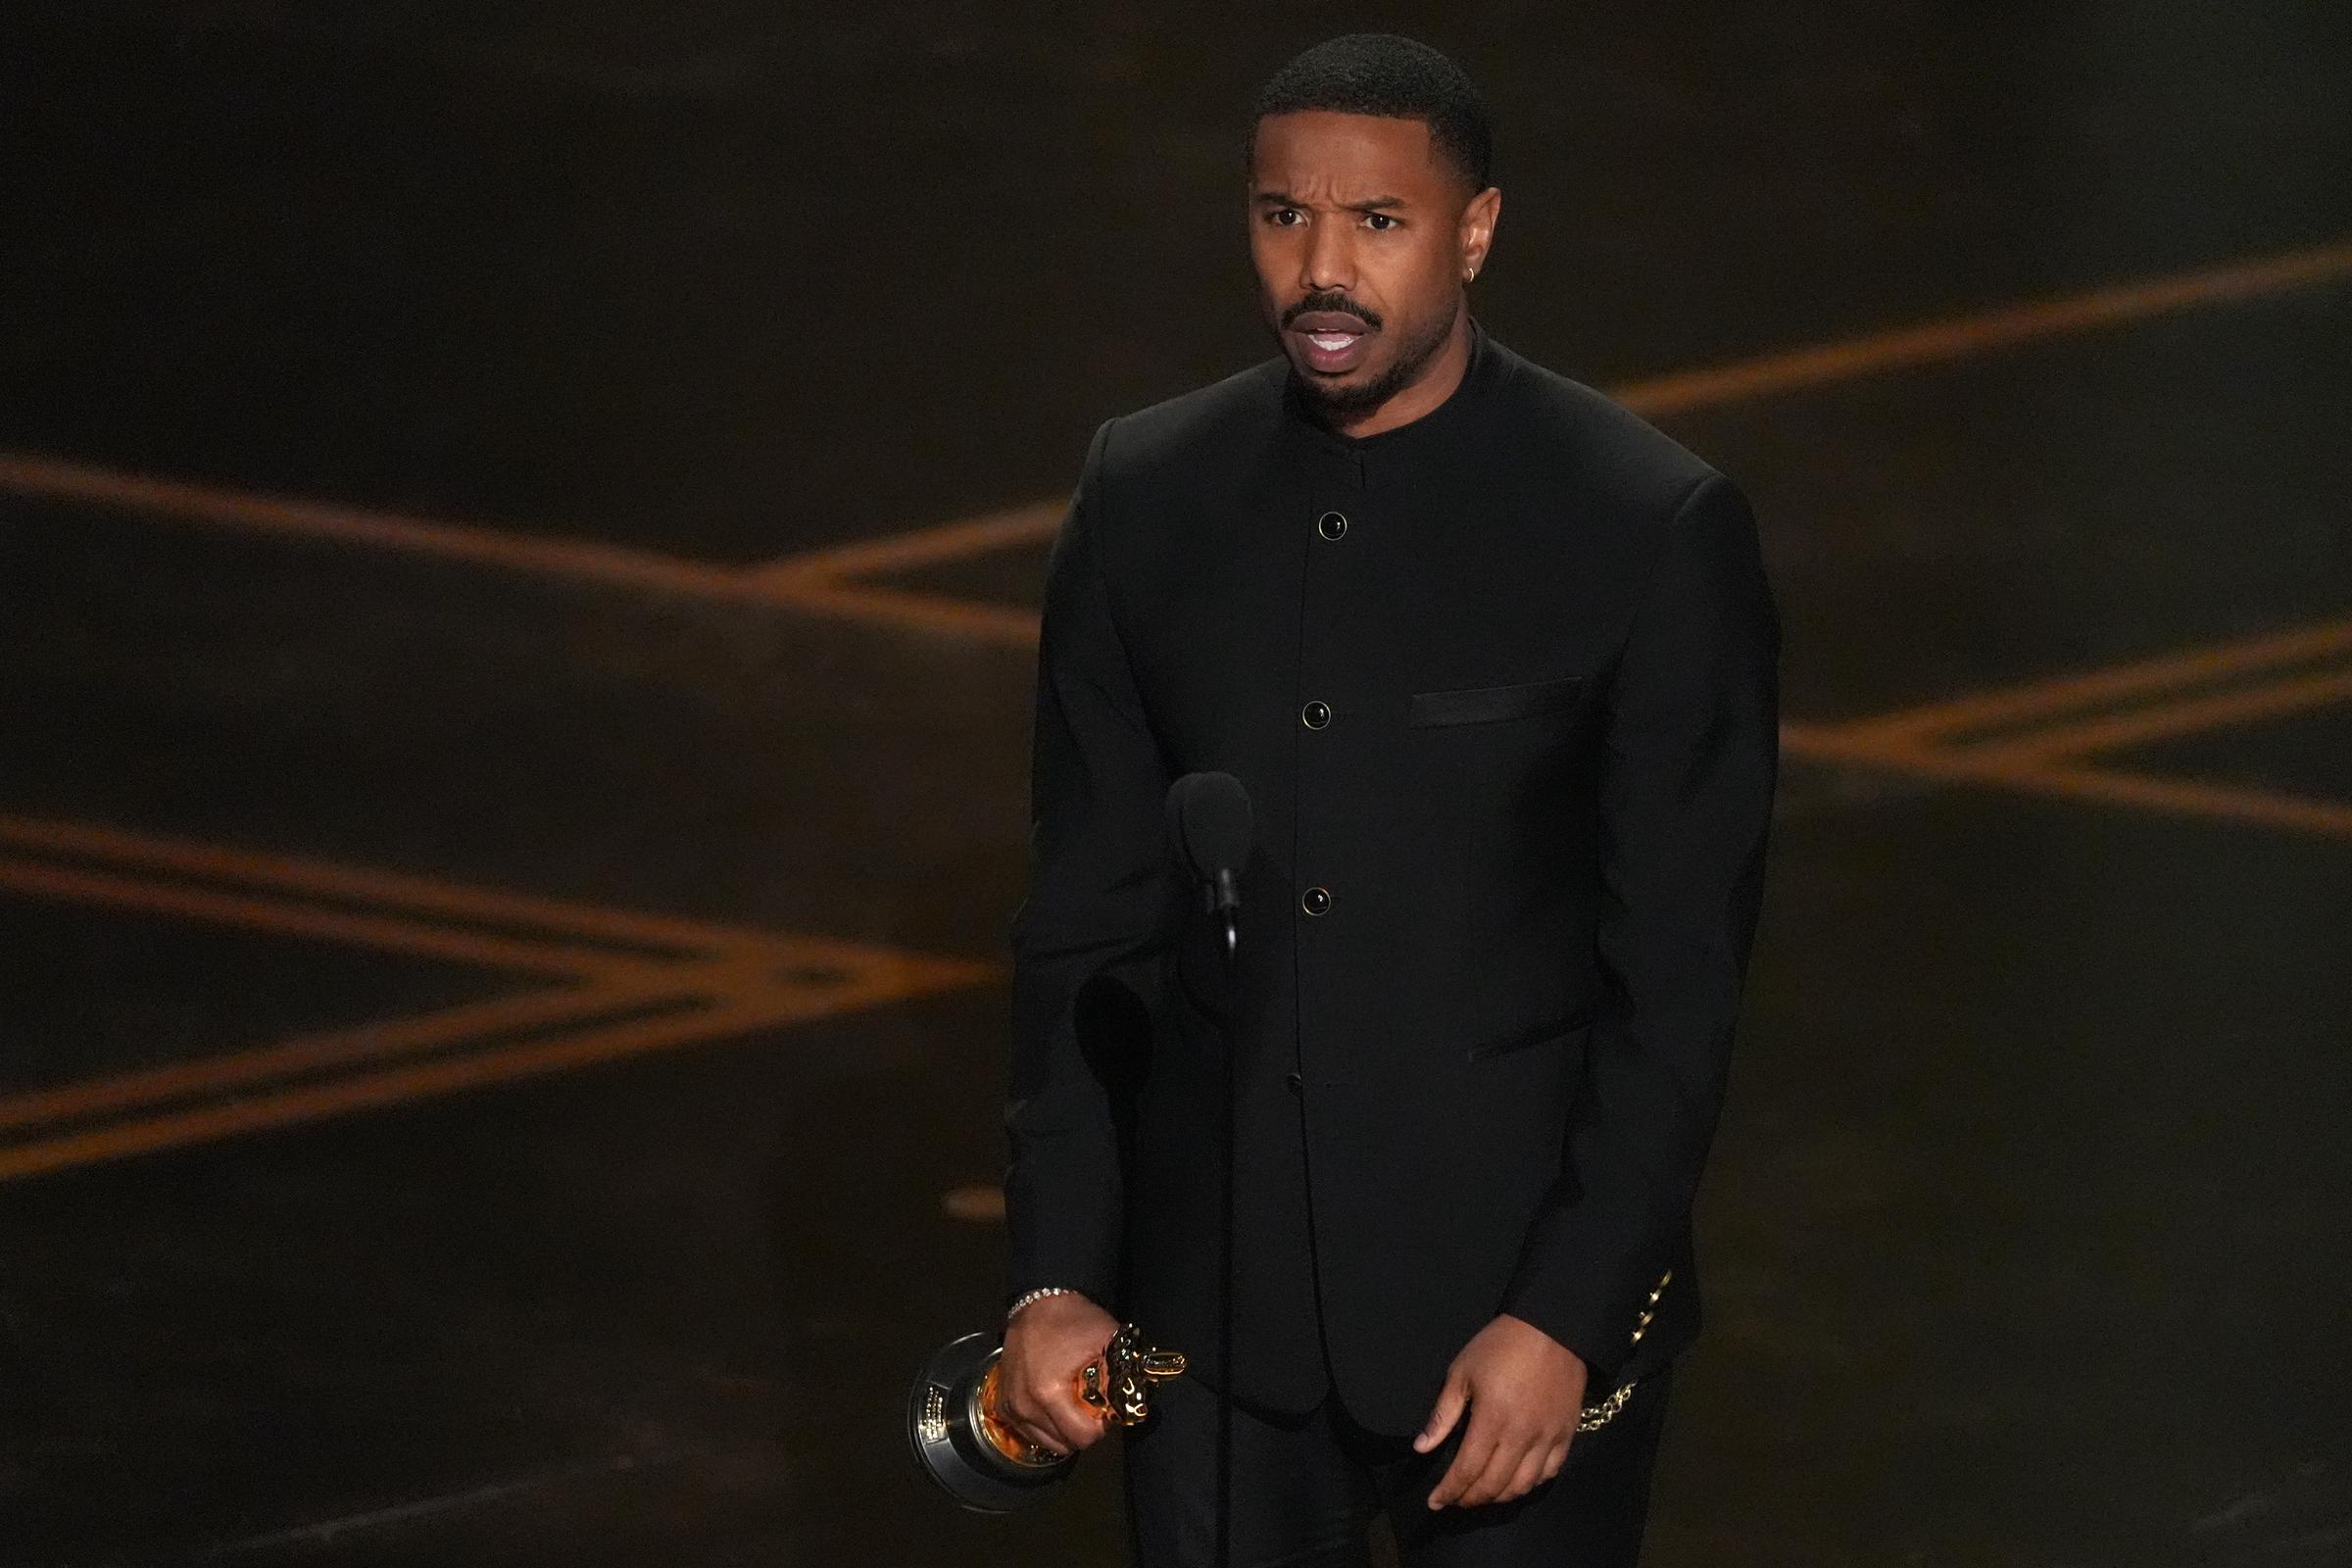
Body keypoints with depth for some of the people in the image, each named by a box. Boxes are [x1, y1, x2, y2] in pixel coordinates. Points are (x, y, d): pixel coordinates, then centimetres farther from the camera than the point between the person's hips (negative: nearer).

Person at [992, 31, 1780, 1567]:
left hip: (1527, 1293, -3)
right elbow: (1091, 920, 5)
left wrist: (1567, 1319, -14)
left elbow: (1681, 975, -9)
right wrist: (1053, 1276, -1)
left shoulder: (1654, 528, -10)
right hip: (1218, 1299, 3)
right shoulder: (1149, 496, 1)